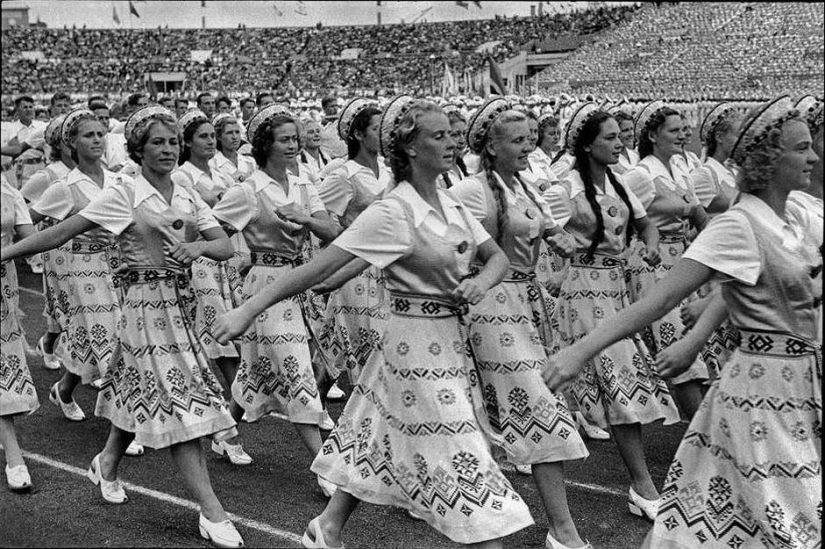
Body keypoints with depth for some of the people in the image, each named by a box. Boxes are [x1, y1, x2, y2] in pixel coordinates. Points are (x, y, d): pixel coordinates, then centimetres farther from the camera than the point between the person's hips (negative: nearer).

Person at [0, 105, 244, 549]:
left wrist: (198, 247, -17)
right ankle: (212, 513, -5)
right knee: (178, 401, -8)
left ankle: (107, 465, 43)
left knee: (143, 392, 17)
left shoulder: (187, 197, 9)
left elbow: (226, 247, 4)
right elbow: (61, 232, -9)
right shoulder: (123, 195, -8)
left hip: (179, 302, 6)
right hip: (148, 303, -6)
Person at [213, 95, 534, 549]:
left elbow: (497, 257, 12)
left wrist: (480, 283, -12)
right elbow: (319, 267, -21)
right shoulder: (392, 212, -18)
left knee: (376, 443, 19)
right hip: (418, 345, -8)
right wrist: (247, 311, -22)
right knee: (463, 460, -3)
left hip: (452, 340, 8)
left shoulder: (452, 205, 6)